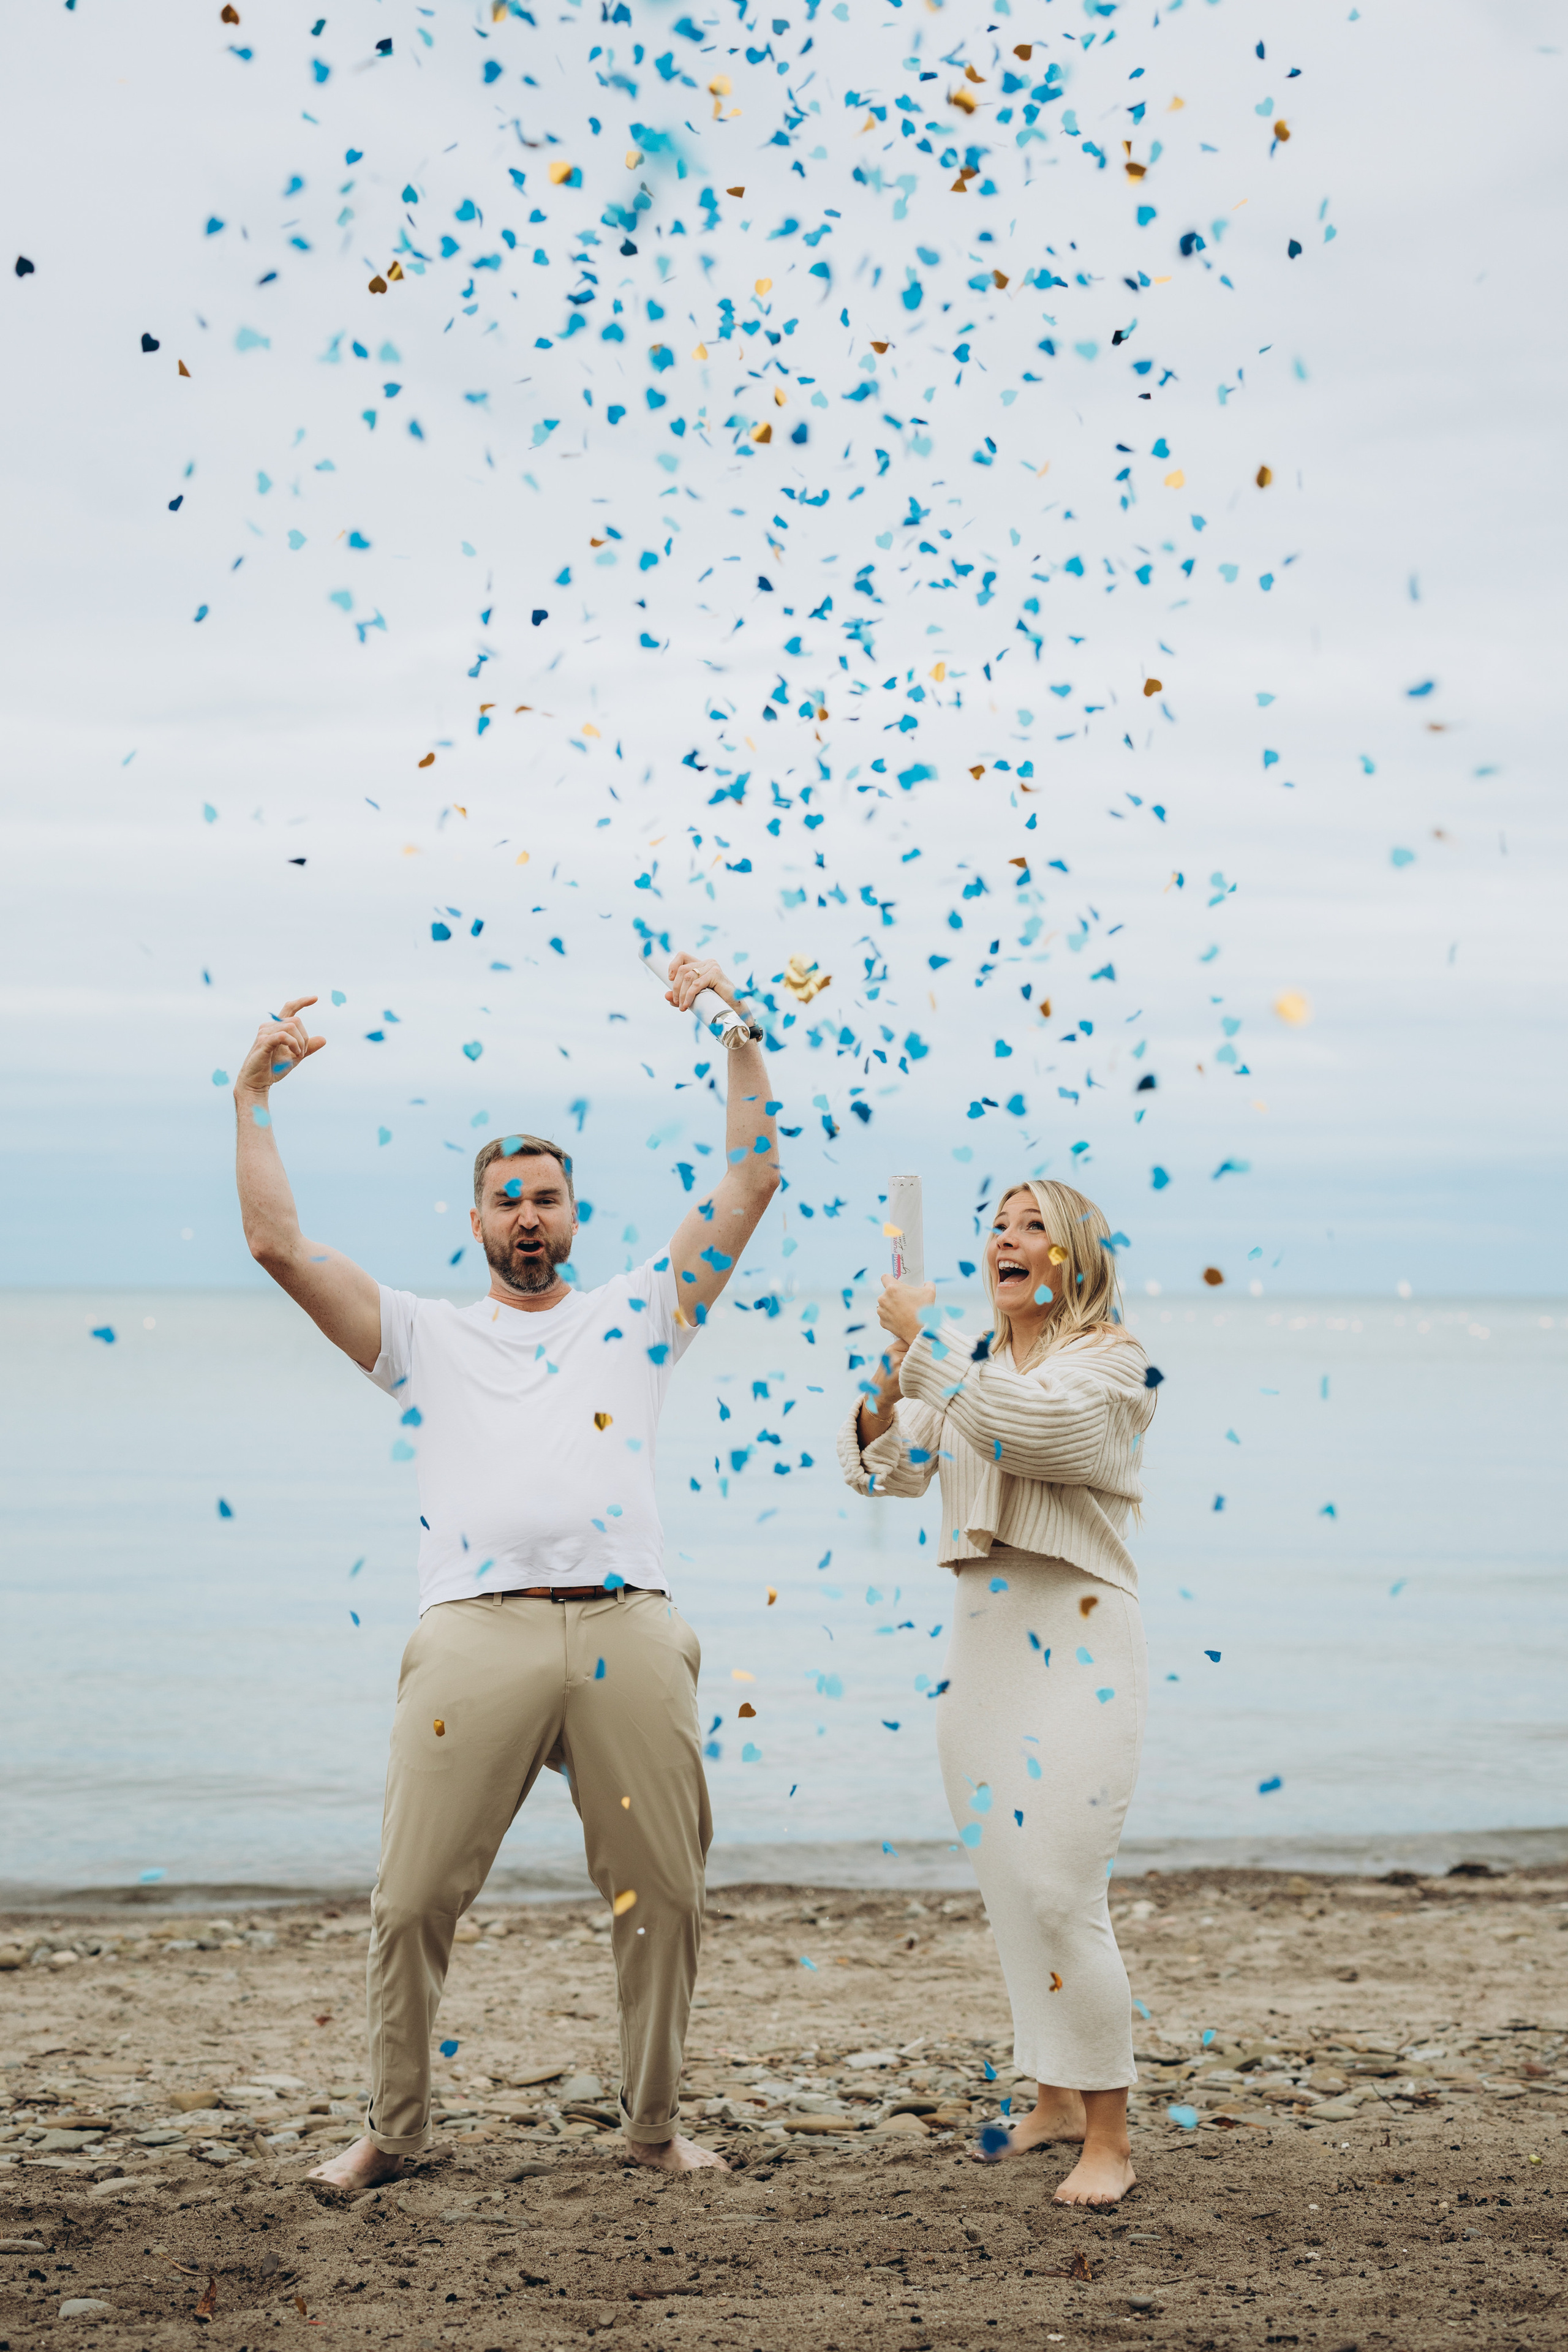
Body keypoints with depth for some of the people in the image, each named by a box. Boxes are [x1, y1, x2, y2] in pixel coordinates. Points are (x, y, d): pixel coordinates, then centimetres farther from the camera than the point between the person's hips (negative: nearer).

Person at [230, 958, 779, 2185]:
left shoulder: (638, 1312, 20)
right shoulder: (424, 1336, 19)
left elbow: (751, 1182, 16)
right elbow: (279, 1245, 11)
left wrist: (739, 1033, 11)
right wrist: (254, 1096, 10)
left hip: (629, 1632, 1)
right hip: (478, 1633, -1)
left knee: (663, 1895, 4)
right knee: (412, 1900, -2)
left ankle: (656, 2123, 20)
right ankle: (393, 2130, 15)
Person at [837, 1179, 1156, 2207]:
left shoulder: (1112, 1361, -5)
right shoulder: (970, 1368, 15)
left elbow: (1021, 1428, -23)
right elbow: (891, 1467, 11)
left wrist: (924, 1339, -17)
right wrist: (883, 1399, -9)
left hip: (1079, 1647, -7)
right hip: (982, 1640, 7)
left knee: (1062, 1893, -12)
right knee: (1009, 1888, 11)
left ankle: (1111, 2139, -4)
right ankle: (1056, 2100, 25)